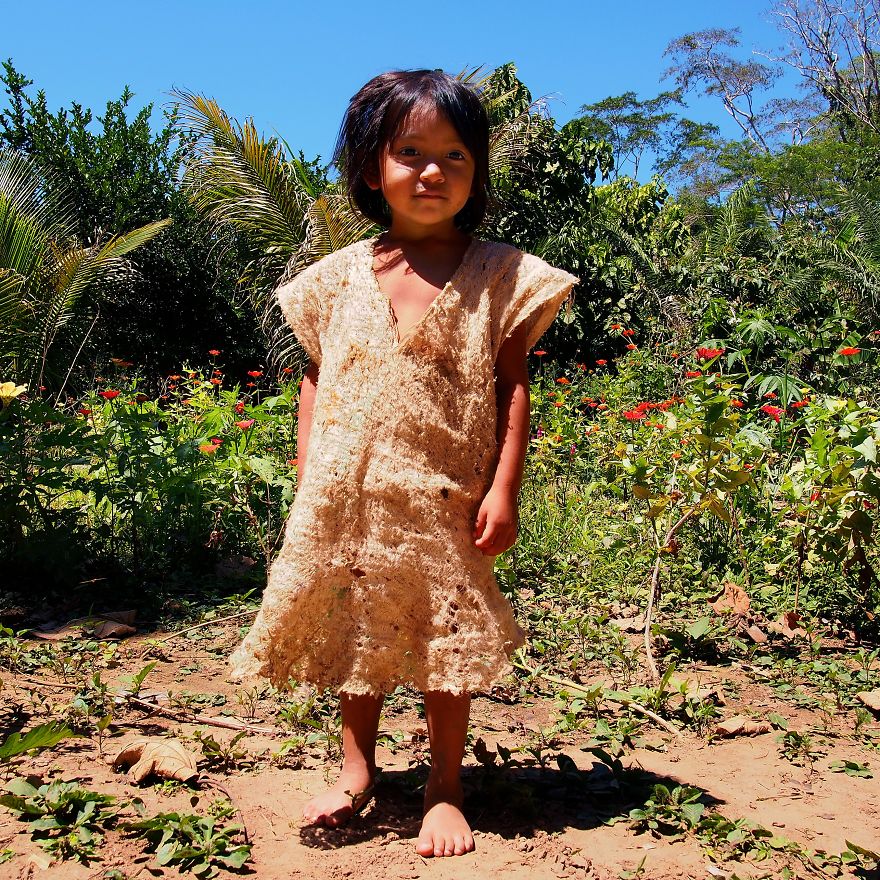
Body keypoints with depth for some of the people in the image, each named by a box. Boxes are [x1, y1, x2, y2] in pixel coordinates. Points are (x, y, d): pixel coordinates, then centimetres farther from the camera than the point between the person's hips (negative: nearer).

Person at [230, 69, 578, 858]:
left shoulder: (498, 275, -1)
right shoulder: (340, 277, 5)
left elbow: (512, 388, -2)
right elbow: (316, 382, 10)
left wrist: (504, 490, -8)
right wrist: (308, 484, 4)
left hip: (448, 501, -2)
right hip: (349, 498, 3)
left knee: (448, 641, 7)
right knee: (357, 631, 13)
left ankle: (445, 789, 24)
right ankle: (358, 769, 31)